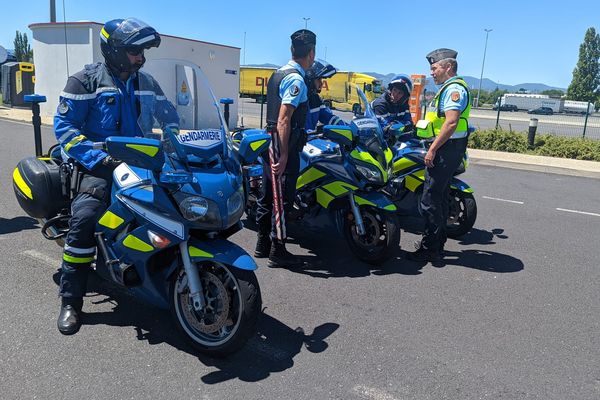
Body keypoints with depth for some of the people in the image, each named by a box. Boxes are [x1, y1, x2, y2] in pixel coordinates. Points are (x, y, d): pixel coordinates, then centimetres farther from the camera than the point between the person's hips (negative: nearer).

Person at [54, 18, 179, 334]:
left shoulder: (145, 83, 15)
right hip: (99, 164, -5)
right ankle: (70, 300, -13)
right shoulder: (86, 80, -2)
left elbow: (167, 114, 24)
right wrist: (98, 159, -20)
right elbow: (64, 126, -8)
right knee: (84, 218, -27)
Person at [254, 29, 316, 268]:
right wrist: (284, 156, -23)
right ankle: (277, 251, 5)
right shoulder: (296, 80, -15)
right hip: (286, 145, -10)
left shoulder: (278, 74, 15)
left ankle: (263, 244, 26)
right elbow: (284, 120, -22)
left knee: (268, 195, 14)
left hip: (271, 141, 10)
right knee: (283, 198, -3)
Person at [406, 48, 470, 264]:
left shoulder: (454, 88, -13)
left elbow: (451, 123, -24)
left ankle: (431, 249, -2)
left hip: (446, 149, -11)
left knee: (430, 199, -9)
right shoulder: (450, 88, 20)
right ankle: (437, 242, 28)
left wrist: (432, 149, -24)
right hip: (446, 149, 11)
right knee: (440, 197, 17)